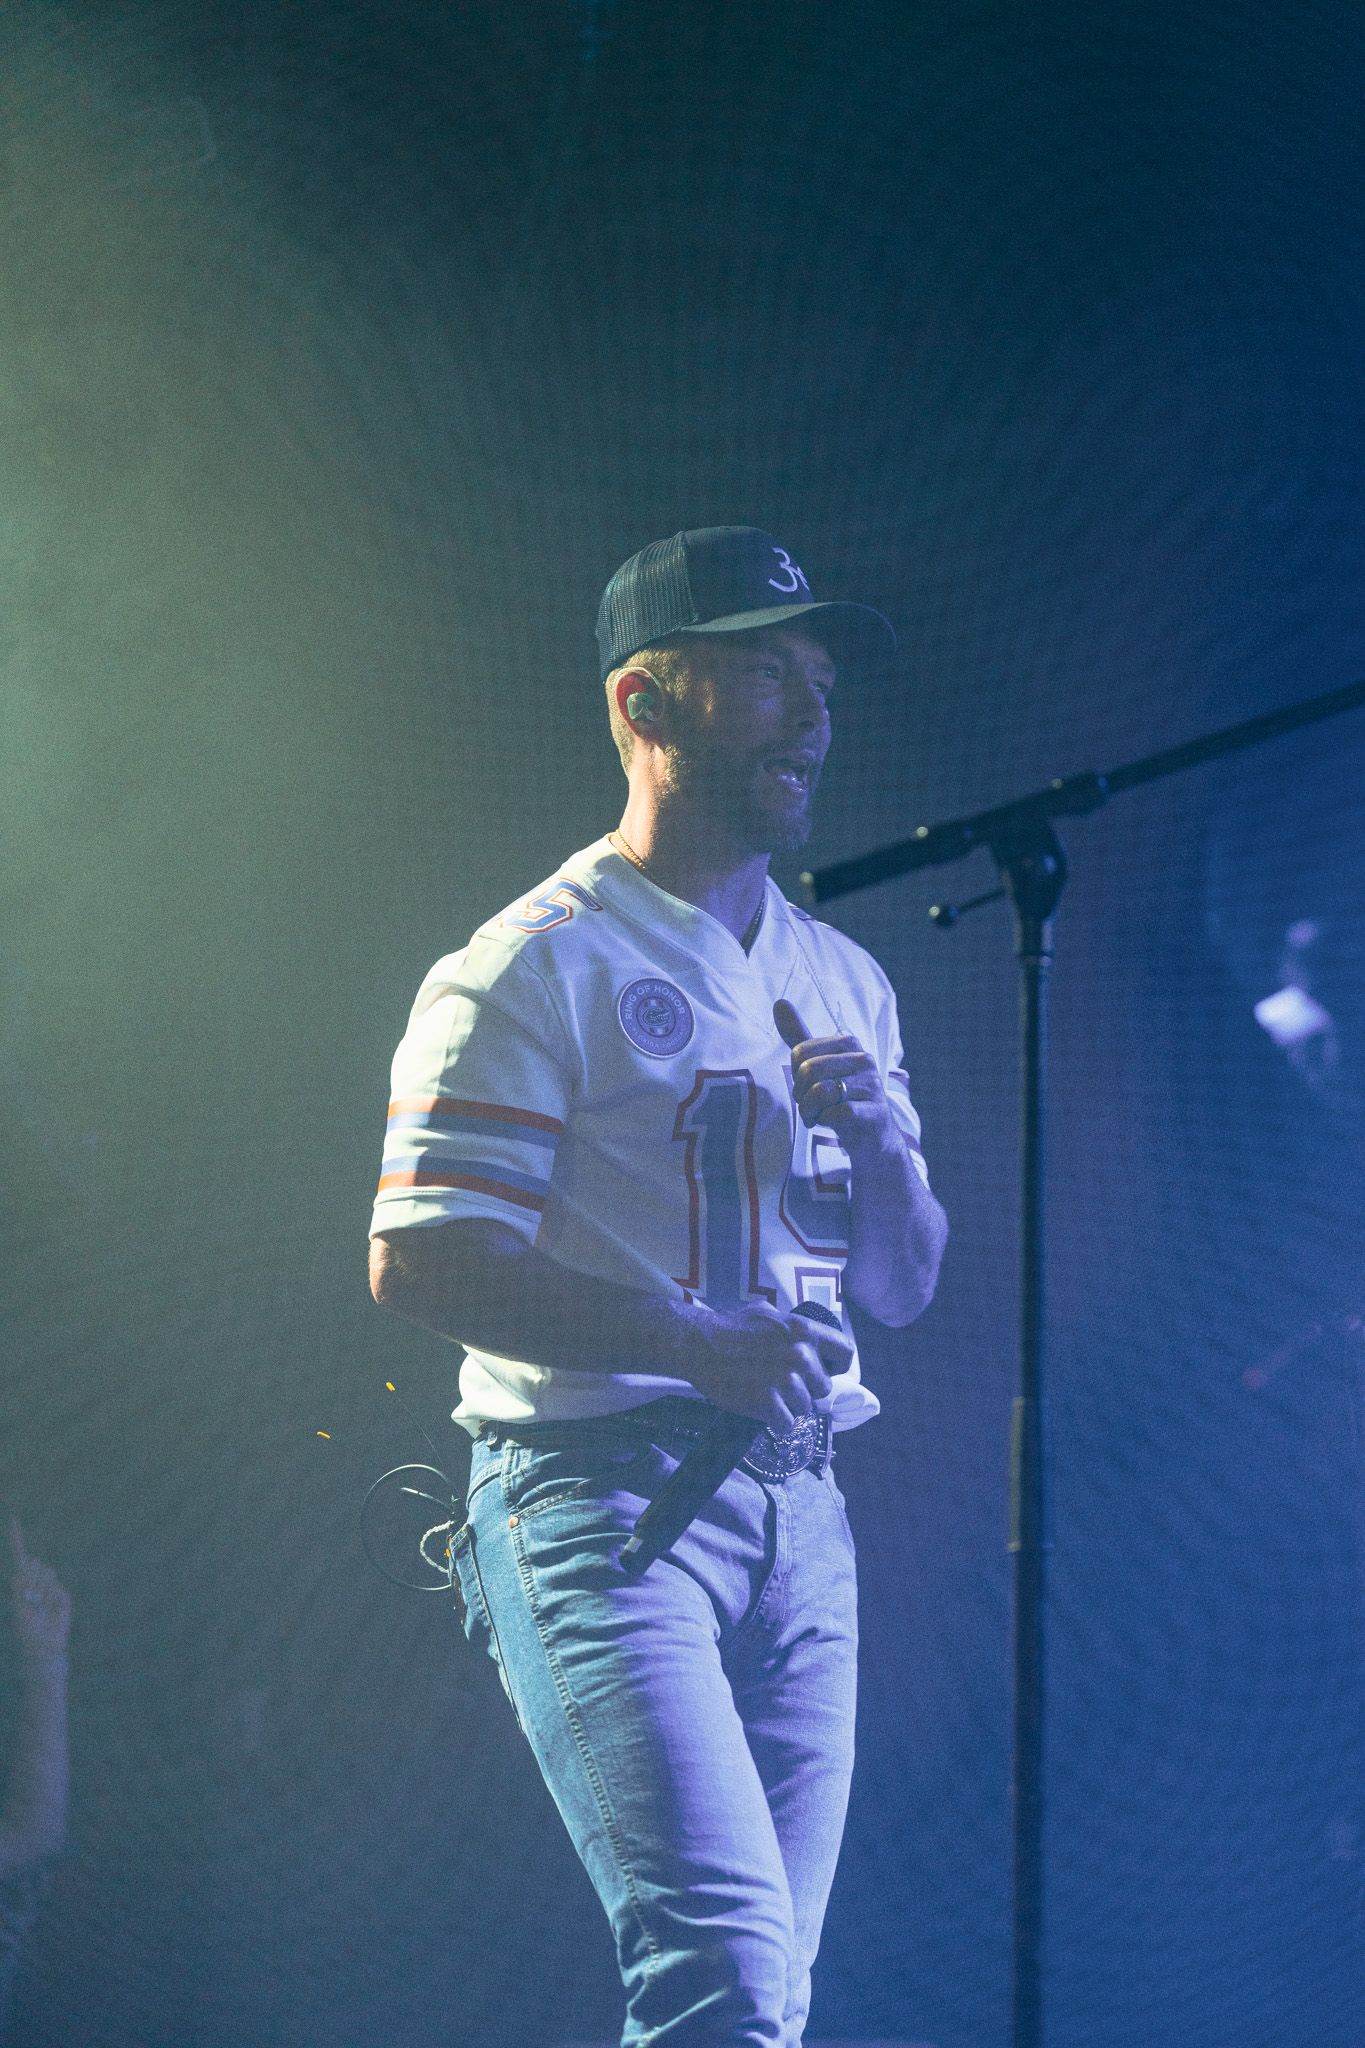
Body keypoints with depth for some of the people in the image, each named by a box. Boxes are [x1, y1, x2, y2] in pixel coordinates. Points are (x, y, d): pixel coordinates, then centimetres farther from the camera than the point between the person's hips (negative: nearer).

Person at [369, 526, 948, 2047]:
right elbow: (414, 1265, -12)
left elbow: (903, 1285, 21)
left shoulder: (844, 983, 20)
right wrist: (696, 1338, -18)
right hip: (601, 1503, -7)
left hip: (799, 1508, 7)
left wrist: (877, 1141, -1)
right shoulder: (537, 967, -3)